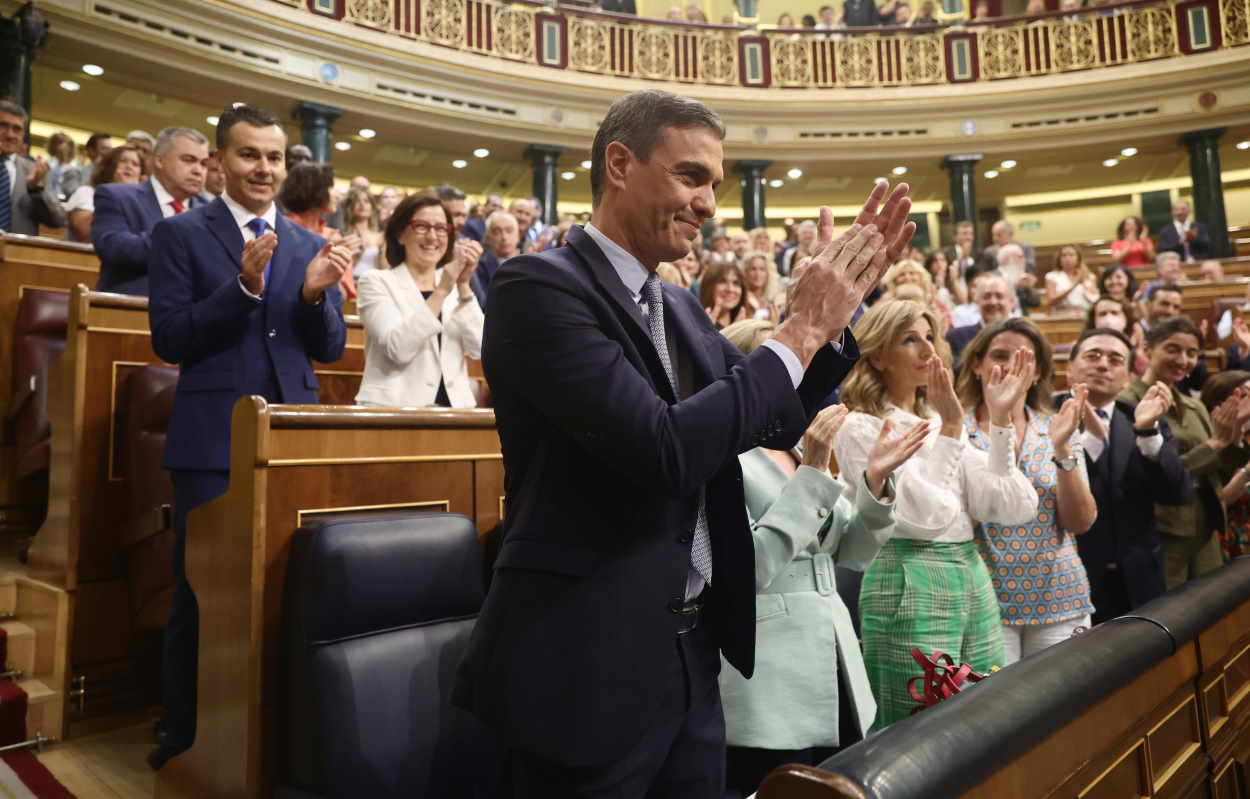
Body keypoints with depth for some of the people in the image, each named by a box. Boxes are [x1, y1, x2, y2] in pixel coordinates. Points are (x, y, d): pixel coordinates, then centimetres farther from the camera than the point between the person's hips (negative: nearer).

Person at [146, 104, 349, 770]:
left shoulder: (310, 247, 12)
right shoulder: (181, 234, 3)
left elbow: (330, 349, 9)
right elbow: (168, 340, -6)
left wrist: (315, 294, -11)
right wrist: (244, 285, -18)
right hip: (213, 439, -3)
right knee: (202, 590, 6)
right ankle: (187, 735, 25)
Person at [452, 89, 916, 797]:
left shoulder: (680, 308, 9)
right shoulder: (539, 285, -16)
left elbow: (778, 422, 13)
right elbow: (664, 451, -26)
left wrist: (843, 299, 1)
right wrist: (801, 328, -17)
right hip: (591, 663, -7)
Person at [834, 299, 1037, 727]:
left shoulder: (939, 421, 13)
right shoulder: (860, 427, -8)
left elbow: (1011, 507, 5)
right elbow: (921, 514, -18)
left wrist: (1000, 419, -2)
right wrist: (950, 430, -17)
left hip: (972, 578, 7)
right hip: (908, 585, -7)